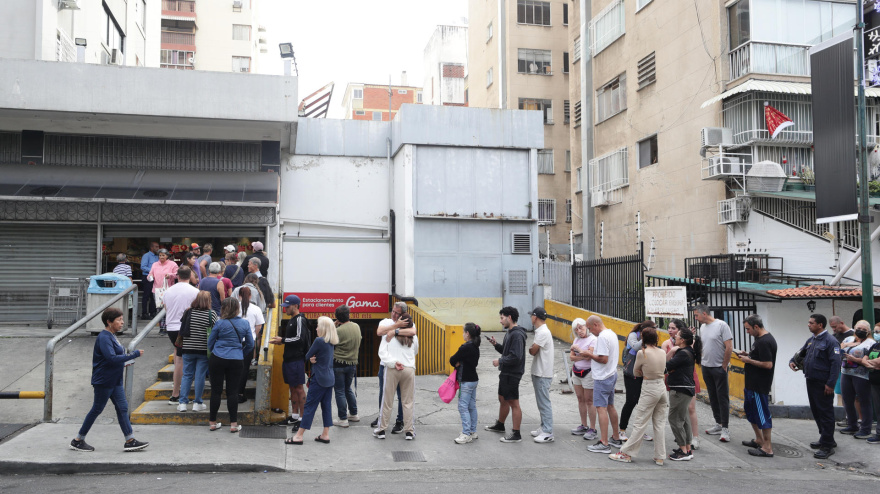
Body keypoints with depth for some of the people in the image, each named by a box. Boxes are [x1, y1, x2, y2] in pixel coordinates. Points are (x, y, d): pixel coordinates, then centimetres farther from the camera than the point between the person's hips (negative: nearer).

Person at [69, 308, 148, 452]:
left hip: (115, 381, 9)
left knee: (122, 408, 5)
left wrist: (123, 362, 5)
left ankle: (130, 441, 6)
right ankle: (78, 440, 18)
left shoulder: (111, 336, 11)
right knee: (97, 409, 2)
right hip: (103, 381, -9)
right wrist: (135, 354, -26)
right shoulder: (104, 338, -19)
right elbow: (112, 358, -29)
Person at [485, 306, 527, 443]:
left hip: (512, 375, -10)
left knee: (513, 403, -3)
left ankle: (516, 434, 5)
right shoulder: (509, 332, 12)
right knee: (502, 399, 23)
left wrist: (500, 361, -16)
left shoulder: (517, 335, -20)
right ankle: (500, 425, 40)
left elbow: (516, 357, -27)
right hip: (505, 373, 10)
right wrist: (496, 344, 5)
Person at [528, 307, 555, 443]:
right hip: (538, 373, 11)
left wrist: (529, 348, -1)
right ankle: (544, 428, 26)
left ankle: (548, 433, -2)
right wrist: (532, 348, -4)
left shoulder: (543, 333, -20)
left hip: (542, 374, -11)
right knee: (541, 402, 17)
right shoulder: (540, 331, 13)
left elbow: (532, 351, -20)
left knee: (544, 403, -6)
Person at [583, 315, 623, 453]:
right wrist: (593, 353, 9)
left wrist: (590, 355, -10)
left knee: (601, 408, -8)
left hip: (603, 378, -10)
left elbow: (603, 359, -24)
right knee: (610, 406, 18)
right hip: (612, 374, 10)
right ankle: (616, 438, 27)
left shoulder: (602, 337, -20)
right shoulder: (612, 334, 12)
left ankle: (604, 443, -7)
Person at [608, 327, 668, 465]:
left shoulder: (642, 353, -13)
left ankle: (626, 454, 7)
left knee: (640, 423, 0)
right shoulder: (662, 352, 4)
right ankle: (660, 457, 15)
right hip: (662, 387, 6)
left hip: (649, 389, -6)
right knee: (659, 424, 11)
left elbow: (636, 372, 0)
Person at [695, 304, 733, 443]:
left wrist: (724, 366, -12)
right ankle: (718, 424, 22)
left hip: (719, 367, -7)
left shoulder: (721, 325, -12)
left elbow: (729, 347, -14)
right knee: (713, 397, 12)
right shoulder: (702, 327, 9)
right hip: (706, 366, 7)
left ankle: (725, 429, 1)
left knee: (723, 397, -3)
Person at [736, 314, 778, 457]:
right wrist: (748, 355, 8)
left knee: (762, 414, -4)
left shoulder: (764, 342, -21)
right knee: (750, 410, 21)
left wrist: (749, 360, -18)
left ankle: (767, 448, 3)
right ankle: (759, 439, 33)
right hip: (752, 383, 11)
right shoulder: (760, 338, 11)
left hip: (759, 385, -11)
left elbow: (768, 364, -26)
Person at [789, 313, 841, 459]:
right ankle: (826, 439, 30)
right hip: (811, 381, 9)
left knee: (825, 413, -3)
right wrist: (793, 361, 4)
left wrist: (830, 384, -21)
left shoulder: (830, 341, -14)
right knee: (816, 411, 16)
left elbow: (836, 363, -18)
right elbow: (801, 352, 26)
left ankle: (827, 446, 2)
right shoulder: (811, 340, 13)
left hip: (823, 384, -9)